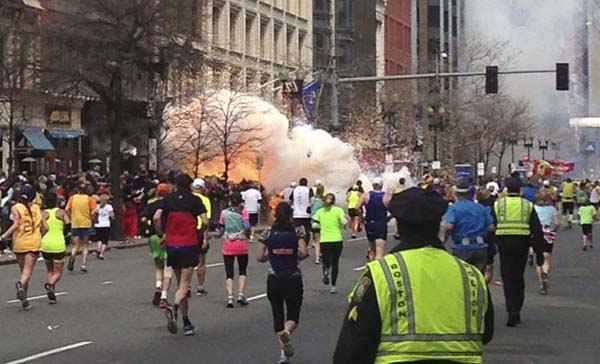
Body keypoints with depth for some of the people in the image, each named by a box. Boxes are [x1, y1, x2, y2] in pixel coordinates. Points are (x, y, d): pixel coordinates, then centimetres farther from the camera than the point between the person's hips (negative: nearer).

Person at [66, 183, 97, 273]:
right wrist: (92, 219, 8)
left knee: (76, 246, 8)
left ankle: (72, 257, -23)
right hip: (86, 224, -1)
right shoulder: (89, 199, -1)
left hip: (75, 224, 1)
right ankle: (84, 265, 3)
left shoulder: (72, 198, 3)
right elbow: (93, 212, -9)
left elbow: (67, 210, -5)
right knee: (84, 246, 10)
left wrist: (71, 219, 9)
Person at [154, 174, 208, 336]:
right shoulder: (194, 200, -1)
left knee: (180, 283, 14)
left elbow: (156, 217, -7)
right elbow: (205, 221, -9)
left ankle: (187, 322, 14)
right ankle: (174, 308, -31)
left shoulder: (168, 199, 6)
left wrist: (162, 234, 6)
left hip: (172, 245, 3)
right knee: (184, 284, -2)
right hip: (189, 245, -3)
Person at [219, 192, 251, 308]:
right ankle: (241, 294, 2)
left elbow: (221, 230, 4)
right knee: (242, 271, 15)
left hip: (227, 245, 1)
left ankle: (230, 297, -10)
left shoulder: (224, 212, 4)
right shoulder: (243, 211, -3)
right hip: (241, 245, -1)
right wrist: (247, 234, 7)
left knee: (229, 273, 4)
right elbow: (247, 227, -13)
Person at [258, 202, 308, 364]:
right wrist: (296, 257, 4)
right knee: (293, 315, 9)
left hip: (274, 279, 1)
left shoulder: (268, 233, -1)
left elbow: (260, 257, -2)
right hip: (293, 278, -1)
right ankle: (287, 332, -25)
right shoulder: (297, 231, -5)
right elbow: (304, 252, -17)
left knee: (278, 315, 14)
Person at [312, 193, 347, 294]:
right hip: (337, 239, -1)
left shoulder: (320, 211, 4)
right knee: (335, 263, 10)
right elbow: (345, 222, -15)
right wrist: (340, 227, 6)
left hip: (324, 240, 1)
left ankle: (326, 271, -23)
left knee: (326, 262, 13)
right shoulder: (338, 210, -3)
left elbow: (315, 225, -1)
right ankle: (333, 286, 8)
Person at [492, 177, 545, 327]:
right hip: (522, 245, 1)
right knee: (518, 278, 14)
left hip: (504, 244, -1)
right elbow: (537, 231, 5)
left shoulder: (497, 205, 4)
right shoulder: (528, 206, 6)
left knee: (508, 279, 3)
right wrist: (539, 252, 9)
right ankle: (516, 312, 18)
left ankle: (512, 312, -11)